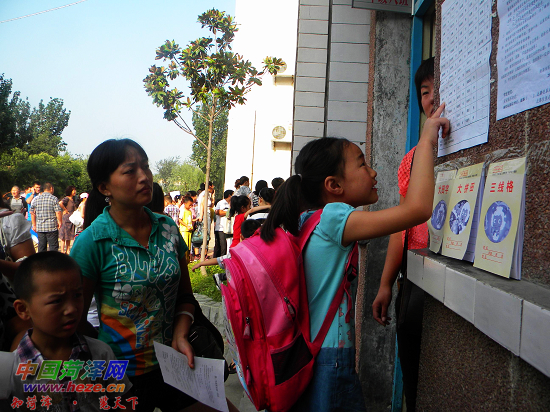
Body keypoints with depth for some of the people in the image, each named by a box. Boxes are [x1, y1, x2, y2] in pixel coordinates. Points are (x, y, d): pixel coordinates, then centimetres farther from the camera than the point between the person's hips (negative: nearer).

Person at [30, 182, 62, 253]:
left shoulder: (35, 199, 8)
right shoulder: (54, 198, -6)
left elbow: (32, 213, 11)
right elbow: (58, 212, -11)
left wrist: (34, 225, 18)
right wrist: (60, 222, 3)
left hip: (39, 227, 5)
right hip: (52, 227, -4)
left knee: (41, 247, 10)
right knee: (53, 247, 0)